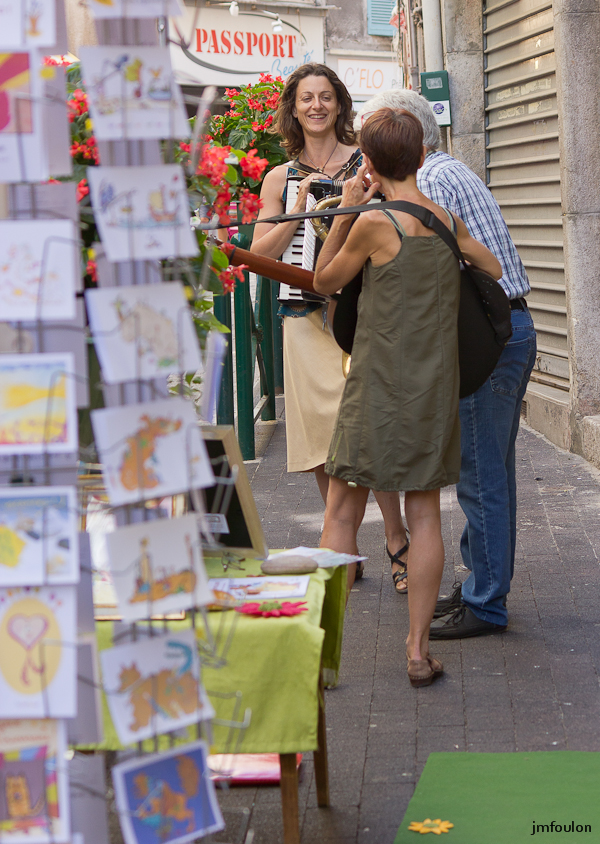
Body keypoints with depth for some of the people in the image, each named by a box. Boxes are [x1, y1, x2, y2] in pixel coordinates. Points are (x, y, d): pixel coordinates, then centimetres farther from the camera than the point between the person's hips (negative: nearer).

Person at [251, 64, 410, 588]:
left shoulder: (367, 162, 6)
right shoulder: (281, 179, 13)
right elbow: (260, 252, 7)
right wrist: (300, 209, -6)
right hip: (305, 318, 3)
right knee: (323, 433, 5)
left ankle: (397, 542, -3)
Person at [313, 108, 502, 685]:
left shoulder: (374, 224, -12)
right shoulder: (448, 220, 3)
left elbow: (323, 282, 3)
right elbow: (495, 271, 19)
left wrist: (345, 210, 2)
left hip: (377, 387, -4)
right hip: (436, 387, 4)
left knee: (341, 515, 4)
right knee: (424, 515, 8)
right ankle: (418, 649, 9)